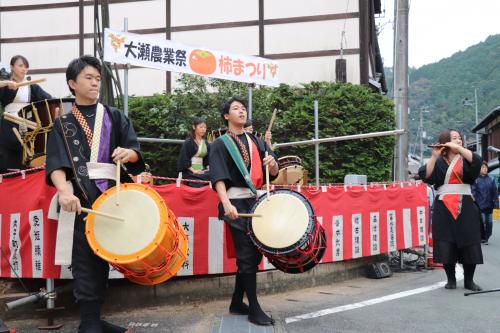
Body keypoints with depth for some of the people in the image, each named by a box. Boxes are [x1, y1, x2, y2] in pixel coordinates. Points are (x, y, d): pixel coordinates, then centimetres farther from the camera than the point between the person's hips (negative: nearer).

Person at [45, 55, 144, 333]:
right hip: (83, 202, -2)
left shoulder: (114, 116, 13)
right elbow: (55, 163, -7)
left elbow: (135, 150, 4)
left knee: (104, 260, 9)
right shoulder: (63, 124, 6)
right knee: (87, 264, -3)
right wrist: (64, 190, -27)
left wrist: (128, 153, -21)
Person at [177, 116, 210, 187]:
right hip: (189, 172, -6)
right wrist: (193, 171, -15)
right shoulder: (188, 143, -1)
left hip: (201, 171, 6)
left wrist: (208, 168, 1)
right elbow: (184, 160, -6)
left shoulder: (206, 144, 18)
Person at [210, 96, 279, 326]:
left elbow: (274, 173, 11)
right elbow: (218, 177, -13)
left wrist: (272, 163, -13)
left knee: (254, 253, 7)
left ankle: (237, 302, 22)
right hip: (237, 203, -5)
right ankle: (254, 308, 3)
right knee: (247, 255, -7)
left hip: (256, 201, 6)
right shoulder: (220, 144, 1)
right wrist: (226, 203, -29)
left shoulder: (256, 141, 16)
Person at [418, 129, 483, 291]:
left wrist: (458, 148, -12)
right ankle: (451, 280, 11)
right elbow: (425, 176, -7)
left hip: (465, 206, 1)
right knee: (446, 245, -3)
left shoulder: (465, 159, 11)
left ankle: (469, 281, 10)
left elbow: (477, 161, -12)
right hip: (443, 208, 0)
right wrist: (434, 156, -9)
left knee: (469, 244, -2)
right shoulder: (438, 162, 10)